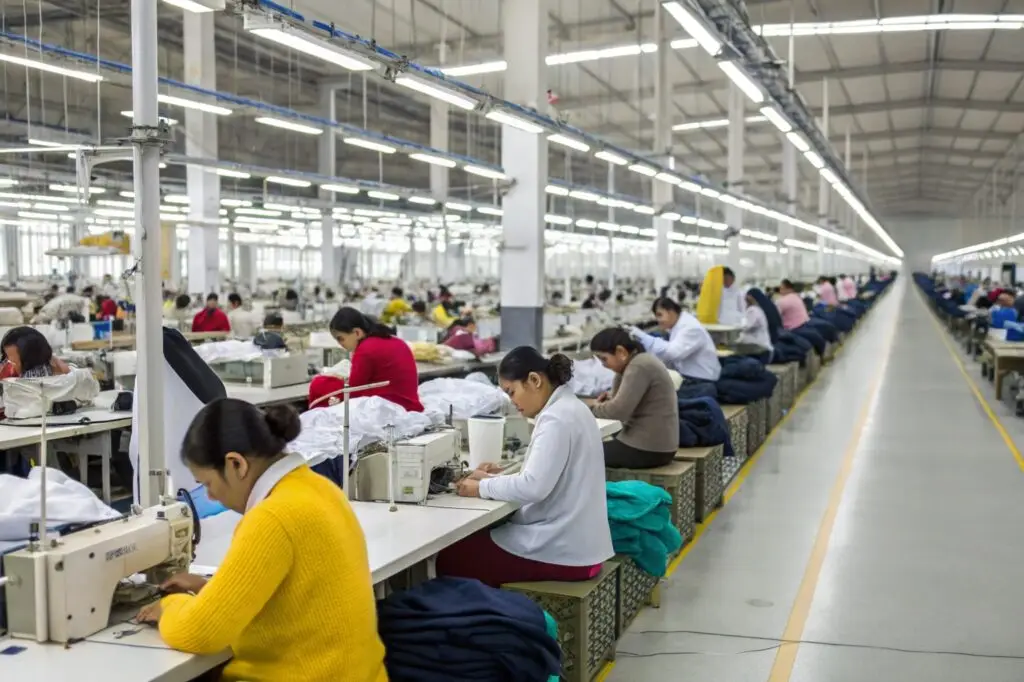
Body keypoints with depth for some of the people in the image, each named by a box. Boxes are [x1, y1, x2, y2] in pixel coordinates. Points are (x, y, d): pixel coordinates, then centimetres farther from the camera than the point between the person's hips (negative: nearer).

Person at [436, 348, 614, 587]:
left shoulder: (556, 419, -19)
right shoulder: (568, 407, 11)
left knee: (452, 557, -1)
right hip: (574, 541, 10)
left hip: (564, 551, -10)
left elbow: (534, 487, -25)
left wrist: (482, 487, -12)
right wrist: (498, 478, 6)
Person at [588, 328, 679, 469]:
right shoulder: (639, 360, 12)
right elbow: (625, 402, 18)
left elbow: (619, 410, -24)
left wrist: (588, 410, -11)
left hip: (648, 449, -10)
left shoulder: (639, 367, -18)